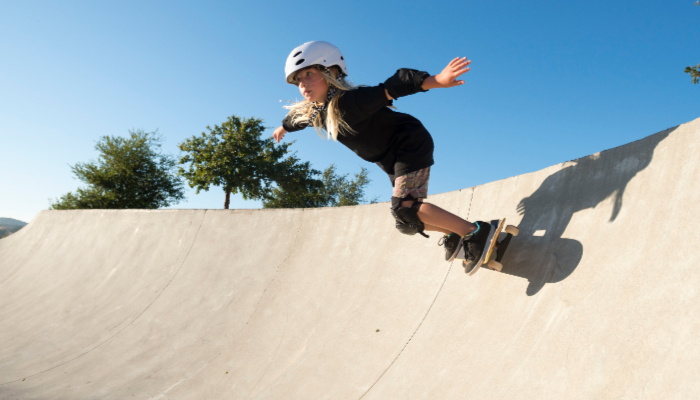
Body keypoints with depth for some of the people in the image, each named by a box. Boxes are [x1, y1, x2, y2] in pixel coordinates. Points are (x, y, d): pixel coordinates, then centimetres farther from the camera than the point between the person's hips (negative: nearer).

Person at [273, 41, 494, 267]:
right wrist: (284, 127, 44)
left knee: (404, 208, -25)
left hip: (411, 145, -8)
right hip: (394, 163, 9)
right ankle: (453, 235, 27)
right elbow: (297, 118, 23)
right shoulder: (313, 112, -2)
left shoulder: (351, 100, -27)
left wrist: (435, 80, -55)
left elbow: (393, 87, -40)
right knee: (406, 219, 10)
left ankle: (475, 232, -15)